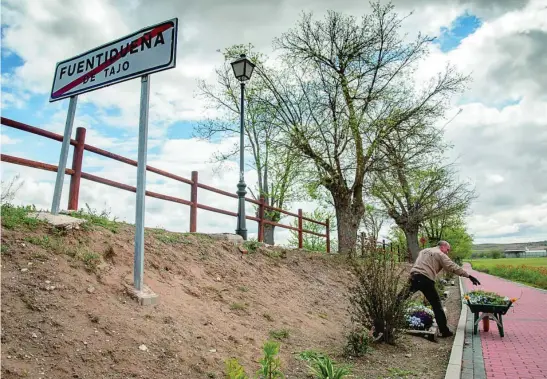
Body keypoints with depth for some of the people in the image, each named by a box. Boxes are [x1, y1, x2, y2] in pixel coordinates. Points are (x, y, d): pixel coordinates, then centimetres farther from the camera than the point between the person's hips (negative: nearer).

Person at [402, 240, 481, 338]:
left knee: (403, 299, 14)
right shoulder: (440, 254, 7)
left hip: (414, 276, 5)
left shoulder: (423, 251, 29)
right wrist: (469, 276, -1)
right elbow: (453, 267, -1)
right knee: (437, 305, 5)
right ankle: (444, 331, 10)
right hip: (426, 279, -5)